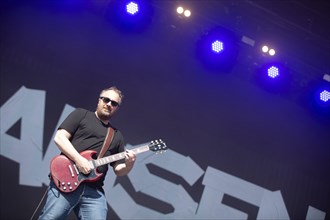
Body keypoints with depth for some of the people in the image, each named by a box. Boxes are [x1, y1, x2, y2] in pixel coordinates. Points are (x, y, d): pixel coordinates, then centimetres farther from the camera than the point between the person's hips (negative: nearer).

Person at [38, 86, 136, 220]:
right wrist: (78, 160, -12)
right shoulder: (81, 114, 13)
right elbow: (59, 137, 0)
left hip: (94, 191, 4)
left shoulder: (117, 136, 25)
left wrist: (129, 164, -1)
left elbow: (118, 170, 22)